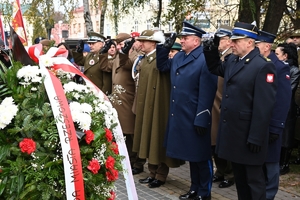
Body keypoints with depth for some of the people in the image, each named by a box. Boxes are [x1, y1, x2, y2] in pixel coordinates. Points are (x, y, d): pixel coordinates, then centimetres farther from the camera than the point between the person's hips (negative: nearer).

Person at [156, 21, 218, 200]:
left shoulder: (205, 60, -17)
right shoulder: (179, 57, 9)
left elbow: (206, 94, -20)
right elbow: (162, 66, 25)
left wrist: (201, 120, -22)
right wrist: (165, 47, 9)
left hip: (195, 118, -8)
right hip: (180, 116, 8)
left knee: (201, 156, 5)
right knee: (191, 154, 18)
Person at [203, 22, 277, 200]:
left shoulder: (263, 66, -18)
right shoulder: (232, 60, 7)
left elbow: (264, 106, -21)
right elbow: (215, 69, 29)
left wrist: (256, 138, -21)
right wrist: (212, 51, 9)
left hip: (248, 134, -8)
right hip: (232, 130, 8)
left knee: (254, 179, 5)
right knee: (239, 176, 20)